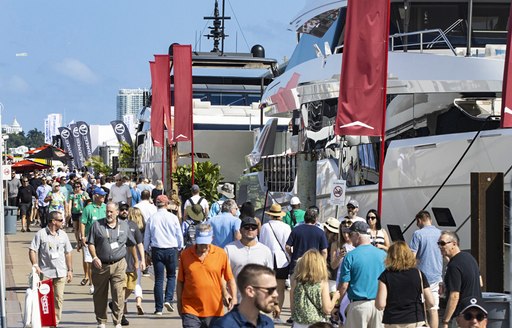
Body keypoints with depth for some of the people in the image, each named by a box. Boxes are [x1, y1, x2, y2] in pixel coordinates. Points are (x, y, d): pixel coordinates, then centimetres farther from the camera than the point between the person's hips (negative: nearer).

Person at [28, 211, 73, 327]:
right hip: (45, 272, -4)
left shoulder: (63, 234, 11)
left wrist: (70, 270, 14)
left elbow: (68, 253, 17)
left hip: (61, 273, 4)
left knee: (59, 298, 2)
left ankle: (56, 322, 9)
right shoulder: (41, 234, -2)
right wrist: (35, 265, -15)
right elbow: (32, 250, -3)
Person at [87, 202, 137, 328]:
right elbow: (91, 243, 2)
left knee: (118, 294, -8)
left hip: (118, 265, 0)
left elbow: (131, 244, 20)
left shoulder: (124, 225, 10)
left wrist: (136, 260, 26)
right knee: (100, 295, 7)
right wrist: (95, 257, -13)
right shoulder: (97, 225, 3)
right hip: (101, 265, 0)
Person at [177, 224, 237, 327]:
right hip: (190, 311, -1)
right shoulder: (185, 255, -1)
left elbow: (230, 279, 4)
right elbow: (180, 282, 7)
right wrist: (179, 304, 8)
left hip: (214, 310, 1)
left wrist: (233, 297, -10)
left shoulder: (221, 254, -2)